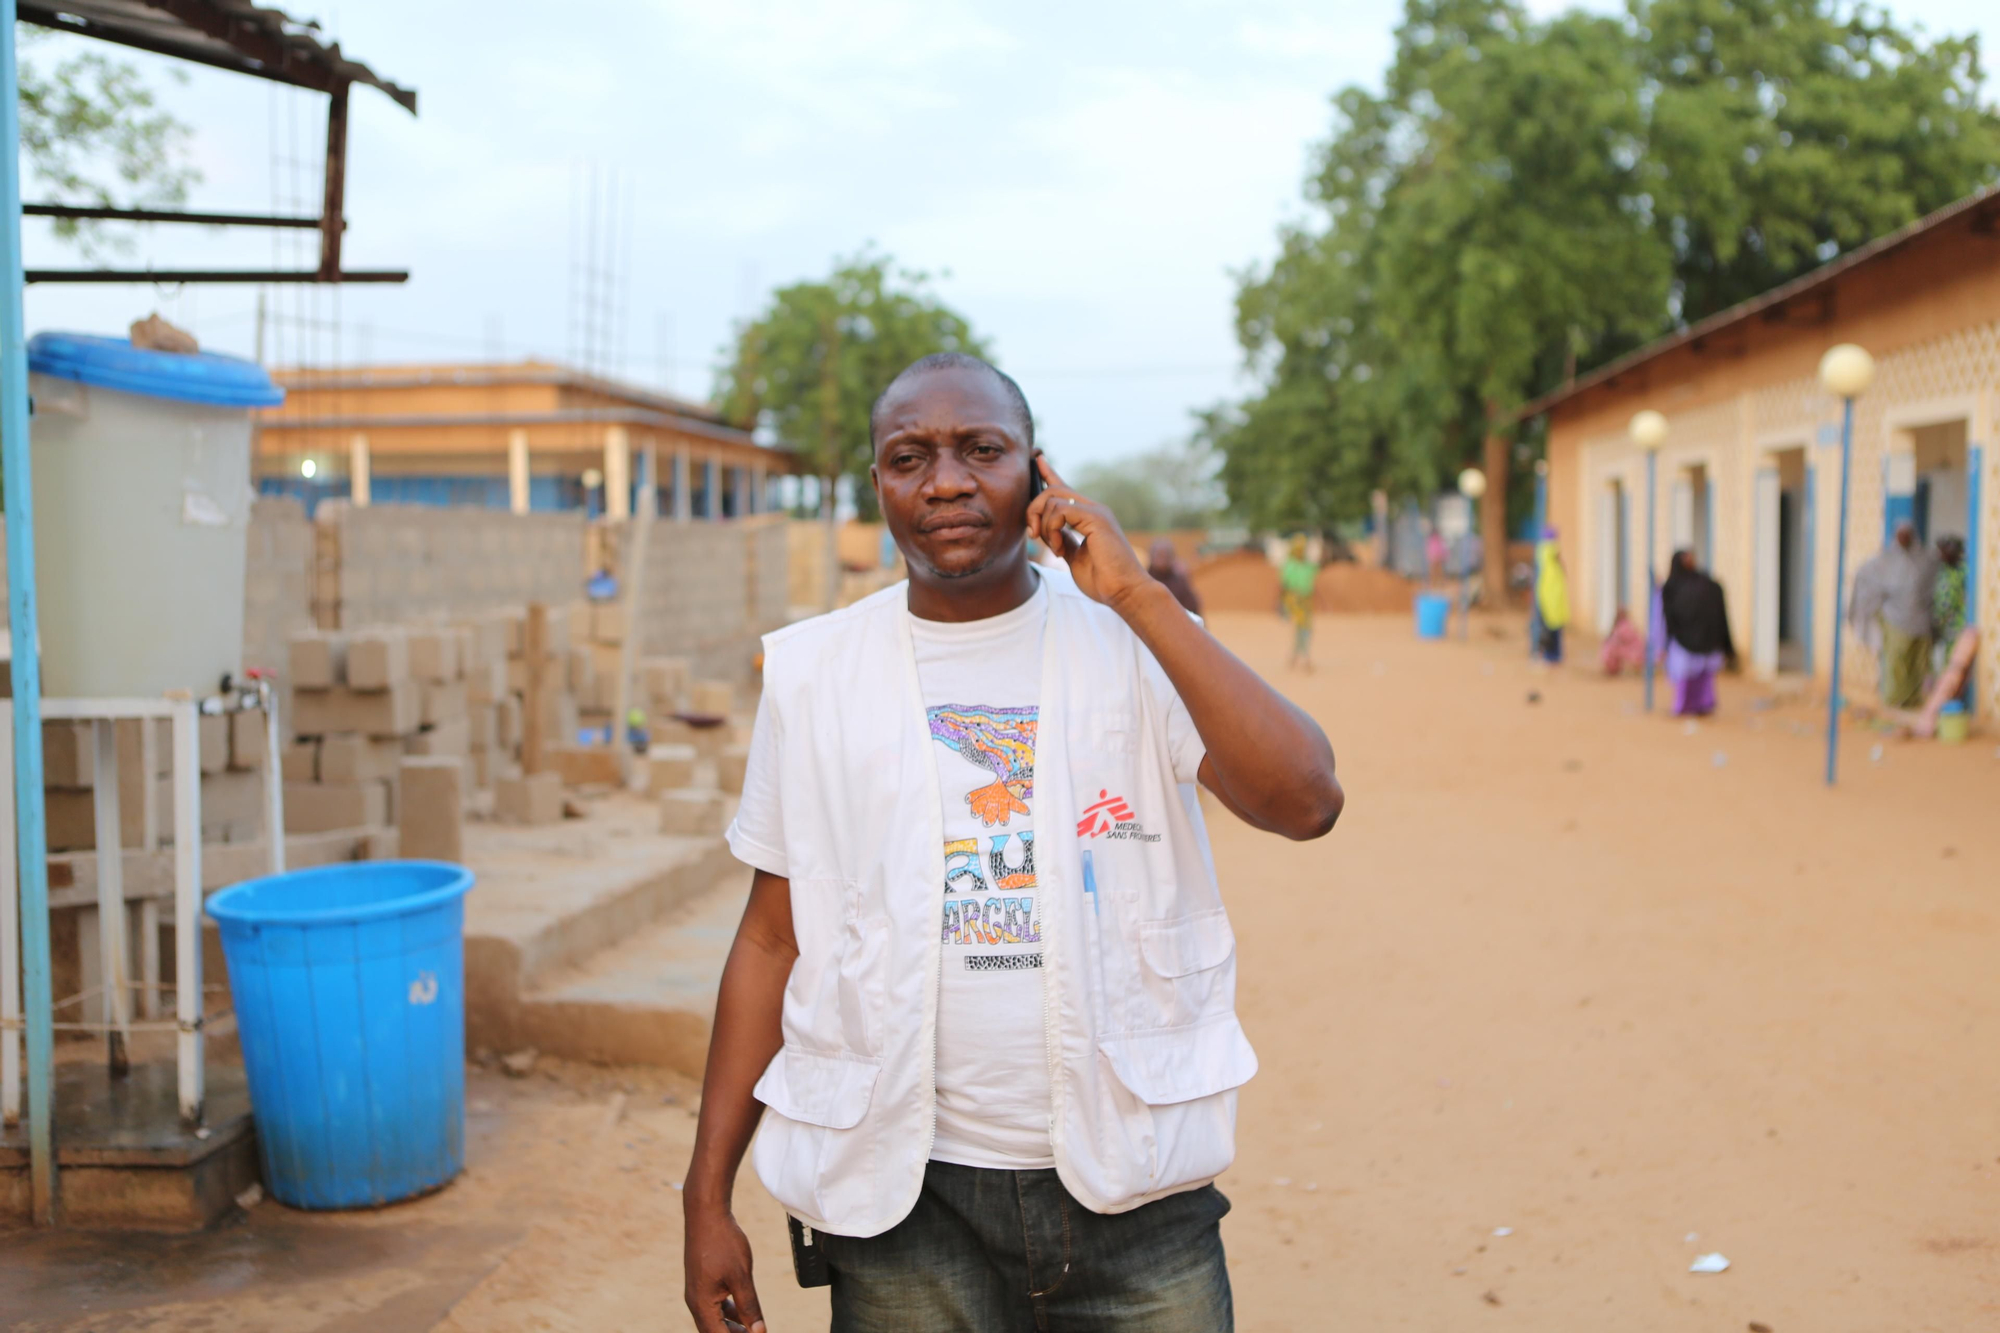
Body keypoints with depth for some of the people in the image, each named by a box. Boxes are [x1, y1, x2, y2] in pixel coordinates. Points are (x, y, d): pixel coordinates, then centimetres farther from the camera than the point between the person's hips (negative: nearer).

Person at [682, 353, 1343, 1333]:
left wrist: (1137, 595, -18)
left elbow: (1307, 803, -16)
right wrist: (708, 1196, 3)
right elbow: (772, 941, 5)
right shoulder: (812, 672, 2)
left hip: (1135, 1187, 0)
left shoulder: (1136, 645, -1)